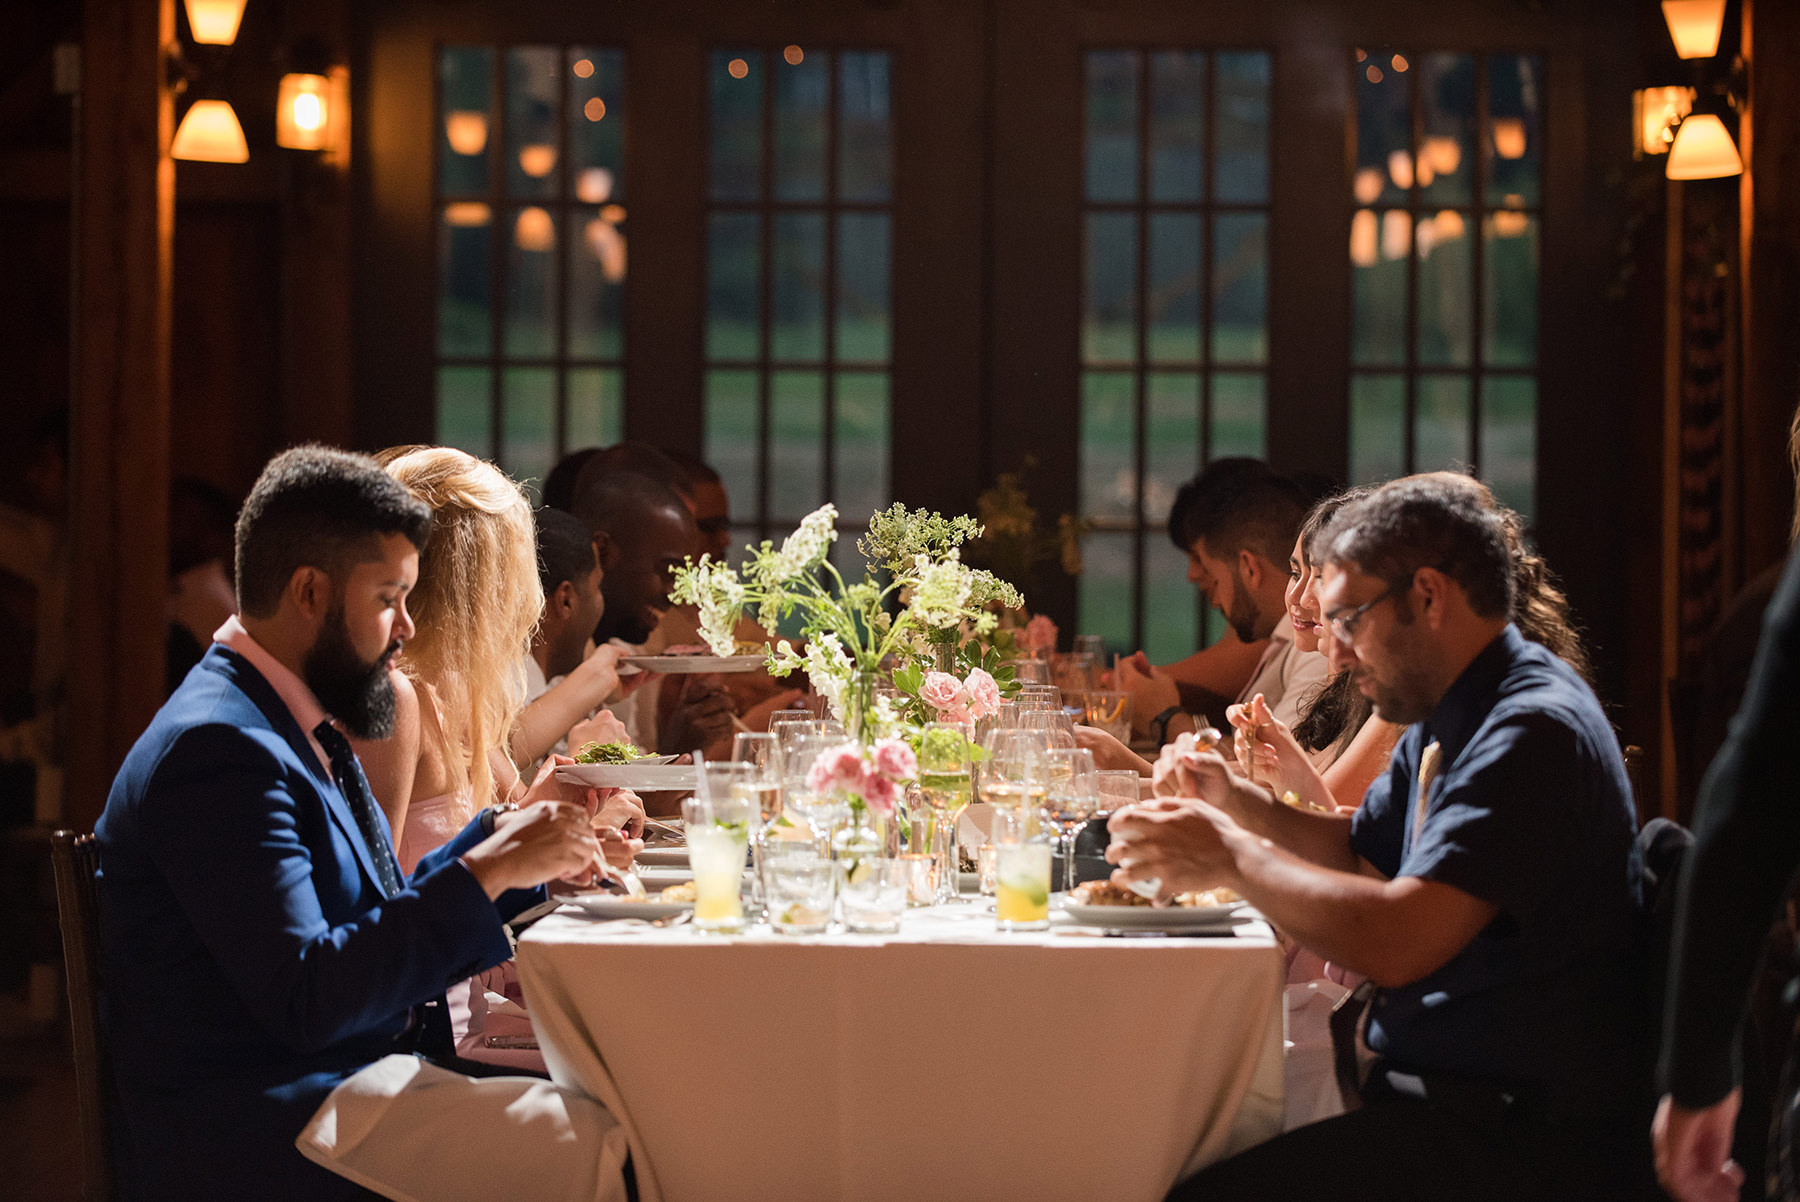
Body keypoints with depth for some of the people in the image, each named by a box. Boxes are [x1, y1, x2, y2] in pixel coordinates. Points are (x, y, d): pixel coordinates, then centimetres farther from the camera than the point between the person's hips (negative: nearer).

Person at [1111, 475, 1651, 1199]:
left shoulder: (1532, 731, -19)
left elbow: (1397, 942, -27)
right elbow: (1361, 854, 28)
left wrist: (1233, 856, -15)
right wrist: (1239, 806, 10)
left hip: (1526, 1136, -10)